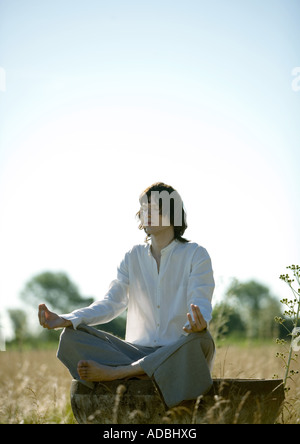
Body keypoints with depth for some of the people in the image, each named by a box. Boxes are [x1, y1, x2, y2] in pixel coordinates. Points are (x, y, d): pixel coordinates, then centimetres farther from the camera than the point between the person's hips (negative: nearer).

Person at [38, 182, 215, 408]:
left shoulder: (195, 254, 2)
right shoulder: (134, 256, 14)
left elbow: (201, 303, -12)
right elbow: (111, 303, 4)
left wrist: (199, 322, -39)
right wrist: (65, 320, -13)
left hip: (179, 355, -3)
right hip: (139, 350, 3)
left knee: (201, 339, -39)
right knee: (72, 336, -16)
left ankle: (115, 371, -34)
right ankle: (141, 371, -34)